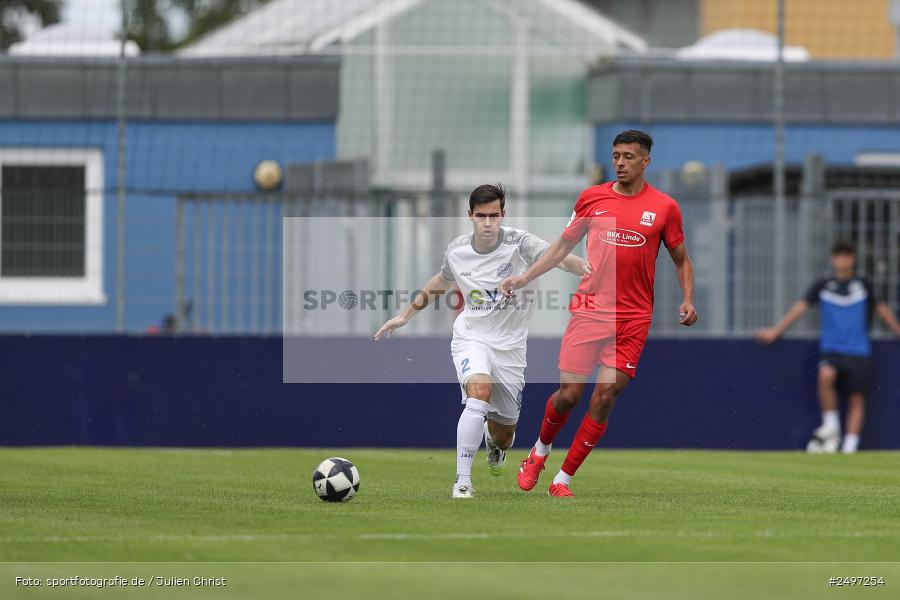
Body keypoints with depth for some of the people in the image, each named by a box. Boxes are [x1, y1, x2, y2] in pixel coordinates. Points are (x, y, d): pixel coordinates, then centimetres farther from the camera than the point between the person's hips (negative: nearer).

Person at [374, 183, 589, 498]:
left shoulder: (518, 243, -13)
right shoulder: (457, 251, -4)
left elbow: (556, 256, -32)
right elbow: (441, 282, 19)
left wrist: (581, 266, -53)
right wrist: (406, 315, 22)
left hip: (510, 345, 0)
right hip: (471, 339, 0)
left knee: (503, 437, 10)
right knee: (480, 393, -33)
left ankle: (494, 441, 52)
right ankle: (462, 481, -27)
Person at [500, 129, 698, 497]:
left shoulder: (664, 207, 2)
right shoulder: (592, 197, 6)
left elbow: (681, 260, 12)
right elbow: (563, 245, 16)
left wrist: (688, 300, -3)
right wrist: (523, 278, 9)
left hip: (633, 318, -1)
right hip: (589, 308, 1)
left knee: (605, 397, -6)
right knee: (569, 393, -3)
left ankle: (563, 480, 4)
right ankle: (540, 452, 28)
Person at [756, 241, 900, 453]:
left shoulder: (864, 286, 6)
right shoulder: (823, 285, 4)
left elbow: (881, 309, 19)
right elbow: (801, 306, 8)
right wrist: (776, 331, 7)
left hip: (859, 352, 1)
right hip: (831, 348, -1)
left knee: (857, 398, -4)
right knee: (826, 375, -30)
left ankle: (850, 446, 0)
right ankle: (831, 428, -17)